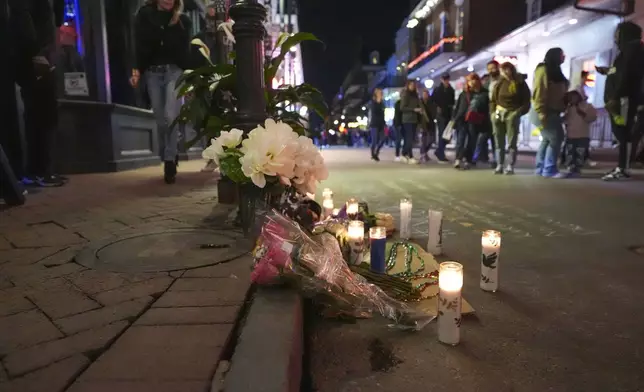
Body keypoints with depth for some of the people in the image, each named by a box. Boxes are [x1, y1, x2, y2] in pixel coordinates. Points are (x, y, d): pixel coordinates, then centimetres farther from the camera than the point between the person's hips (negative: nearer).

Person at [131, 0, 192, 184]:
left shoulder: (182, 20, 8)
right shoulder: (144, 15, 8)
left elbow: (186, 51, 7)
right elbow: (139, 46, 4)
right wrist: (136, 70, -9)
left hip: (174, 70, -1)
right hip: (152, 72, 1)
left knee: (170, 116, -15)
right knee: (160, 120, 3)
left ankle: (170, 162, -10)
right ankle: (168, 159, 17)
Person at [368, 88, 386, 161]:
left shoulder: (382, 103, 13)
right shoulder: (372, 102, -4)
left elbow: (383, 114, 18)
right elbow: (374, 111, -20)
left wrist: (384, 124, 14)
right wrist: (378, 102, -16)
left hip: (381, 124, 6)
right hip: (374, 124, -6)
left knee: (382, 139, -1)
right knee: (375, 140, -6)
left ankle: (376, 153, 16)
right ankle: (373, 154, 10)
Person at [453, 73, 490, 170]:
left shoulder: (485, 93, 3)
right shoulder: (464, 94, 12)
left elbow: (487, 109, 1)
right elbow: (458, 107, 13)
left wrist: (485, 123, -4)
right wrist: (455, 118, 5)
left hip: (476, 122, -1)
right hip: (463, 120, 1)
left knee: (472, 141, 3)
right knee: (461, 139, -9)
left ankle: (467, 160, 9)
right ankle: (458, 159, -15)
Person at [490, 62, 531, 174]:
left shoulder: (520, 83, 2)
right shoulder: (499, 83, 7)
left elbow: (526, 102, 2)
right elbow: (492, 100, 12)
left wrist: (518, 112, -10)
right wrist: (493, 112, 1)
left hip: (513, 115, -3)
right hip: (498, 114, 3)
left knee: (511, 143, -4)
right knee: (499, 143, 4)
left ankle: (511, 166, -1)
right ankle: (499, 166, 10)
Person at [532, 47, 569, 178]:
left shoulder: (554, 71, 21)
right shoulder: (543, 70, -11)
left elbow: (557, 93, 22)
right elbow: (539, 92, -19)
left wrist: (561, 109, 14)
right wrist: (542, 113, -25)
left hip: (551, 112, 11)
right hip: (545, 112, -11)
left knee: (547, 139, 11)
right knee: (555, 139, -13)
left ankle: (541, 168, 15)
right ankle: (549, 170, -10)